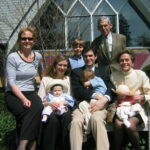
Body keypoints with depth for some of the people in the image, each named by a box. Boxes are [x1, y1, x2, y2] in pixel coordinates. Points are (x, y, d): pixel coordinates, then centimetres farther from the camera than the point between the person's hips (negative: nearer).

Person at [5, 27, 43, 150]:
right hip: (13, 94, -4)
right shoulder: (13, 57, -6)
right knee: (33, 112, -33)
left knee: (38, 107, -31)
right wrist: (23, 99, -23)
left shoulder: (38, 56, 8)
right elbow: (11, 82, -12)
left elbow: (42, 72, 29)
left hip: (31, 93, 4)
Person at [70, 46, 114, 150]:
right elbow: (77, 91, 3)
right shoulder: (76, 72, 19)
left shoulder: (104, 73, 23)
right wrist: (95, 95, -11)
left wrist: (104, 99, -17)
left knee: (96, 118, -35)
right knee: (76, 121, -33)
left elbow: (110, 91, 8)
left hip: (99, 105, 0)